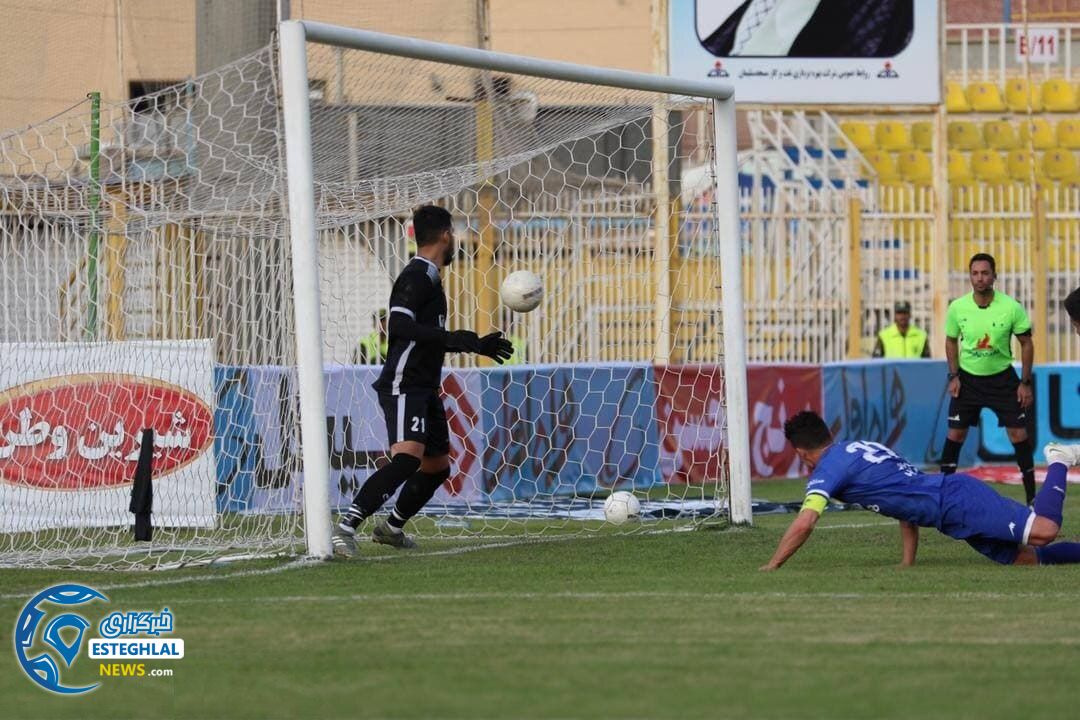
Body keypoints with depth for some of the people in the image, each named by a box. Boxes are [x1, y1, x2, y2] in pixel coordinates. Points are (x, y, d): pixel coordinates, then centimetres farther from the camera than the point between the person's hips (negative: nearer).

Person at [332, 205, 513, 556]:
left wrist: (477, 345, 35)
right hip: (404, 386, -11)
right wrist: (452, 339, -30)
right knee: (408, 457, -27)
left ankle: (391, 528, 32)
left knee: (437, 466, 17)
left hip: (424, 389, 11)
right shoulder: (417, 276, -11)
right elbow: (400, 326, -25)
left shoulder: (428, 277, 21)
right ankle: (345, 528, -33)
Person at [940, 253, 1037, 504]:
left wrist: (1025, 382, -7)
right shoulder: (957, 308, -10)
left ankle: (1032, 496, 4)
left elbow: (1026, 344, -4)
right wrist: (954, 376, -2)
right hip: (968, 378, 1)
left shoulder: (1011, 308, -15)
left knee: (1018, 434, -4)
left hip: (1002, 377, -1)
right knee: (955, 435, 0)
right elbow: (951, 341, 7)